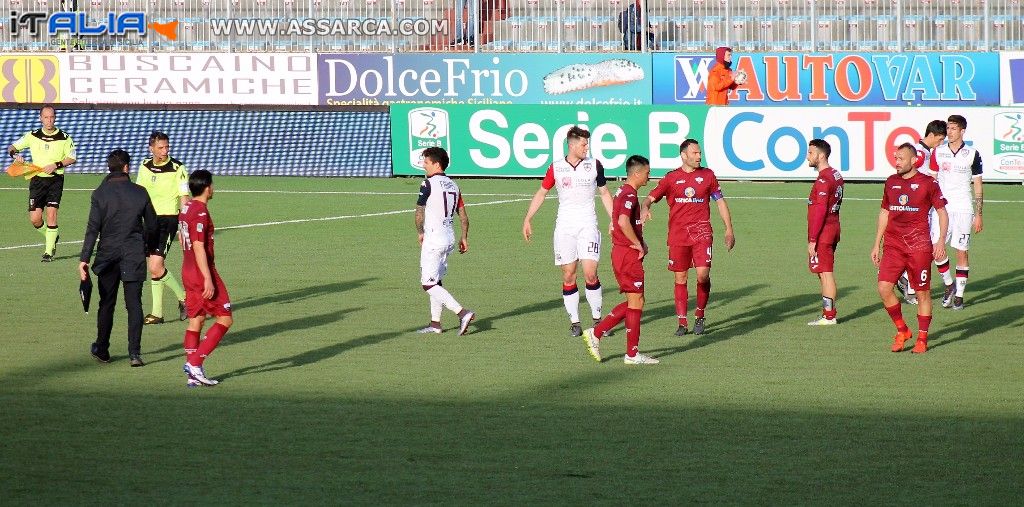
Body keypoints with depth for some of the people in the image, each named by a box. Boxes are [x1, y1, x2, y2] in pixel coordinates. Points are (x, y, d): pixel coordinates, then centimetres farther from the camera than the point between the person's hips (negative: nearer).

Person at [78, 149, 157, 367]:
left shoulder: (101, 193, -6)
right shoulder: (140, 193, -2)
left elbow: (93, 229, -10)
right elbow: (152, 226, 6)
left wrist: (84, 259, -9)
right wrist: (146, 247, 25)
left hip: (107, 254, 0)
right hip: (134, 255, 0)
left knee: (107, 304, 12)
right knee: (134, 304, 0)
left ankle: (102, 350, 22)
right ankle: (135, 353, -7)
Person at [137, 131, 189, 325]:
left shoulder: (177, 169, -9)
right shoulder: (145, 166, 8)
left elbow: (184, 199, -8)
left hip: (168, 218, -6)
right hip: (149, 219, 6)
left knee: (156, 267, -15)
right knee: (152, 267, 6)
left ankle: (183, 297, 5)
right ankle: (157, 313, 12)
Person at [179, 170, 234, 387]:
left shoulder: (185, 210, 10)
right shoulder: (200, 212, -17)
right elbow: (199, 247, -21)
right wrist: (208, 279, -22)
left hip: (188, 272, 9)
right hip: (203, 272, -9)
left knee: (195, 320, 10)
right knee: (225, 319, -2)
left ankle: (192, 374, 7)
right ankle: (195, 363, -9)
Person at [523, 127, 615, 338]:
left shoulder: (594, 165, 2)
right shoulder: (556, 168, 2)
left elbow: (605, 194, 13)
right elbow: (541, 193, 13)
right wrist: (527, 219, 9)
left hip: (588, 225, -1)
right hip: (564, 228, 1)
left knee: (590, 273, -11)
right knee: (568, 275, 0)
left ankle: (597, 318, 3)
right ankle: (574, 322, 7)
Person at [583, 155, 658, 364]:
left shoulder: (623, 192, 15)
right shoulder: (629, 195, -17)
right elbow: (623, 222, -33)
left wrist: (640, 242, 13)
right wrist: (638, 244, -19)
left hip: (620, 251, 10)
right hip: (629, 255, -10)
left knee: (634, 302, 15)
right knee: (636, 302, -2)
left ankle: (596, 333, 12)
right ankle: (632, 353, 4)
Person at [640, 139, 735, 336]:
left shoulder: (707, 175, 9)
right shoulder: (671, 178, 6)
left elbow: (720, 201, 15)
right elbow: (651, 197, 5)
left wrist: (729, 229, 11)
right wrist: (644, 209, -19)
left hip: (701, 232, 0)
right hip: (677, 235, 0)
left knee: (703, 274, -13)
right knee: (680, 279, 2)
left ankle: (699, 315, 7)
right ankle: (682, 322, 9)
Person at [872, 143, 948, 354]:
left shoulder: (928, 183, -2)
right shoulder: (891, 182, 11)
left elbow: (942, 212, 1)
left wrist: (941, 241, -11)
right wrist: (877, 244, 18)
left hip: (919, 247, -4)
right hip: (893, 245, 4)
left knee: (922, 293, 2)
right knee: (884, 288, -9)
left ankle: (922, 339, 13)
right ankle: (902, 331, 8)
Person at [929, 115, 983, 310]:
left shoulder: (972, 154, 0)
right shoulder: (938, 152, 7)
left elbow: (978, 187, 3)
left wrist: (978, 215, 0)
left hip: (963, 208, -2)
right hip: (941, 206, 2)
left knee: (961, 251, -1)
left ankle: (959, 295, 6)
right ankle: (949, 285, 15)